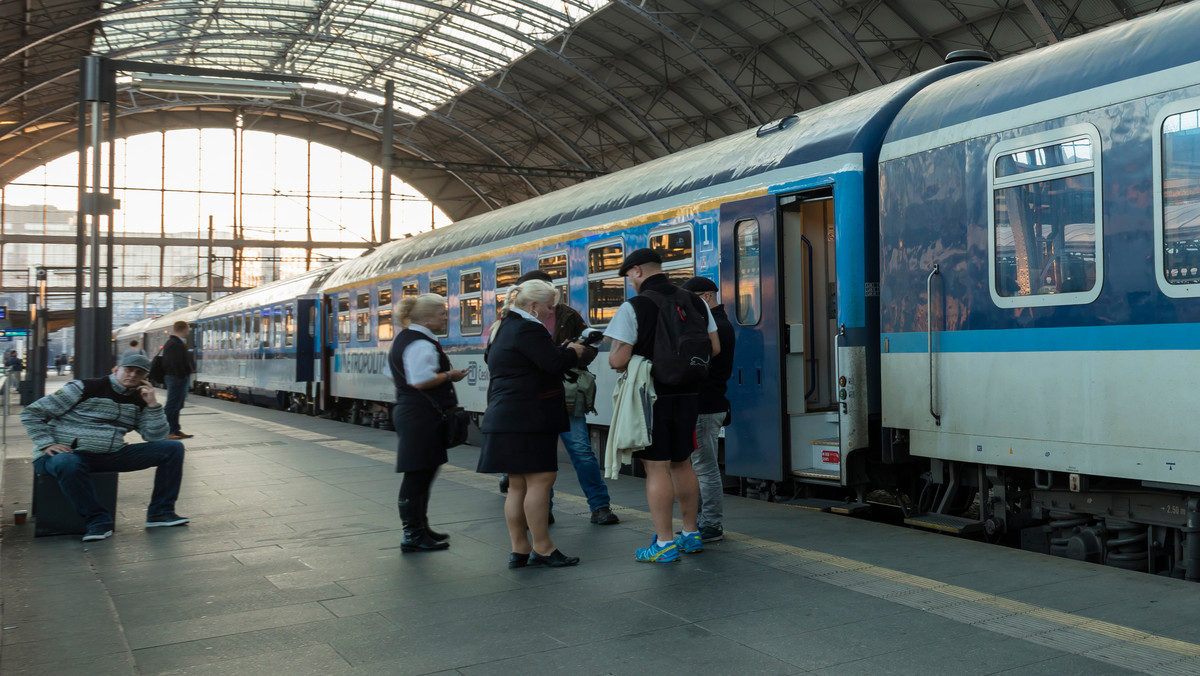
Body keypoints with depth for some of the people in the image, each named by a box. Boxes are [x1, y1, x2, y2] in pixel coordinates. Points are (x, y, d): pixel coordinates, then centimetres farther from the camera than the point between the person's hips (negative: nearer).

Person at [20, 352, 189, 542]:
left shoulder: (138, 400, 12)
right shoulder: (85, 388, -5)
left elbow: (157, 438, 4)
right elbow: (31, 413, -3)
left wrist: (152, 405, -5)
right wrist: (47, 443, -15)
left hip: (111, 456, 5)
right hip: (69, 453, -5)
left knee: (173, 448, -3)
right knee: (68, 464, -45)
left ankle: (160, 512, -6)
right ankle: (98, 520, -27)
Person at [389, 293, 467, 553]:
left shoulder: (403, 339, 17)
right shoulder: (421, 344, -17)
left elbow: (393, 375, 23)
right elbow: (421, 380, -26)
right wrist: (450, 375, -12)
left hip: (407, 412, 11)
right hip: (422, 417, -11)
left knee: (420, 475, 17)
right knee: (418, 476, -6)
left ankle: (420, 528, 27)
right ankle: (413, 536, -1)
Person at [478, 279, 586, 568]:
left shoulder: (501, 328, 19)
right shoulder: (528, 329, -14)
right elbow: (554, 363, -20)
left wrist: (563, 351, 15)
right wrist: (573, 352, 1)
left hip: (504, 416, 11)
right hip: (528, 418, -10)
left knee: (518, 485, 11)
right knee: (540, 480, -5)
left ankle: (519, 549, 15)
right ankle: (542, 549, -1)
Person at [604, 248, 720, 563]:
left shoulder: (632, 307, -12)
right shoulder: (696, 302, 6)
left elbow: (618, 360, -16)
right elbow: (714, 347, 9)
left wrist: (613, 359, 6)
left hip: (651, 396, -6)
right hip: (688, 394, 6)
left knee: (656, 468, -1)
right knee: (682, 464, 17)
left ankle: (665, 543, 2)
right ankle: (691, 534, 25)